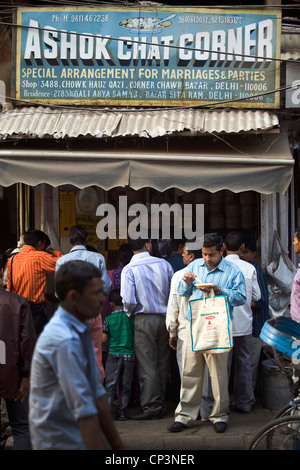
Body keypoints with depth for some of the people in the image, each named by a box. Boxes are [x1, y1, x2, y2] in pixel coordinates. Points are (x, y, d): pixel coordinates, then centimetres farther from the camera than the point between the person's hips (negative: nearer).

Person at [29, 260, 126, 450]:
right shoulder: (64, 340, -24)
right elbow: (84, 409, -25)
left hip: (80, 436, 8)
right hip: (62, 441, -8)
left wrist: (117, 444, 6)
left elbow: (96, 392, 5)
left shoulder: (80, 331, 3)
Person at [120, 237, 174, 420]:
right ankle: (161, 406, 18)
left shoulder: (129, 269, -10)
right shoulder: (164, 264, 0)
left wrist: (129, 314, 4)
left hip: (144, 320, -4)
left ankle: (151, 407, 0)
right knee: (162, 363, 11)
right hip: (165, 318, 4)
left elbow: (129, 300, -16)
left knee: (147, 365, -1)